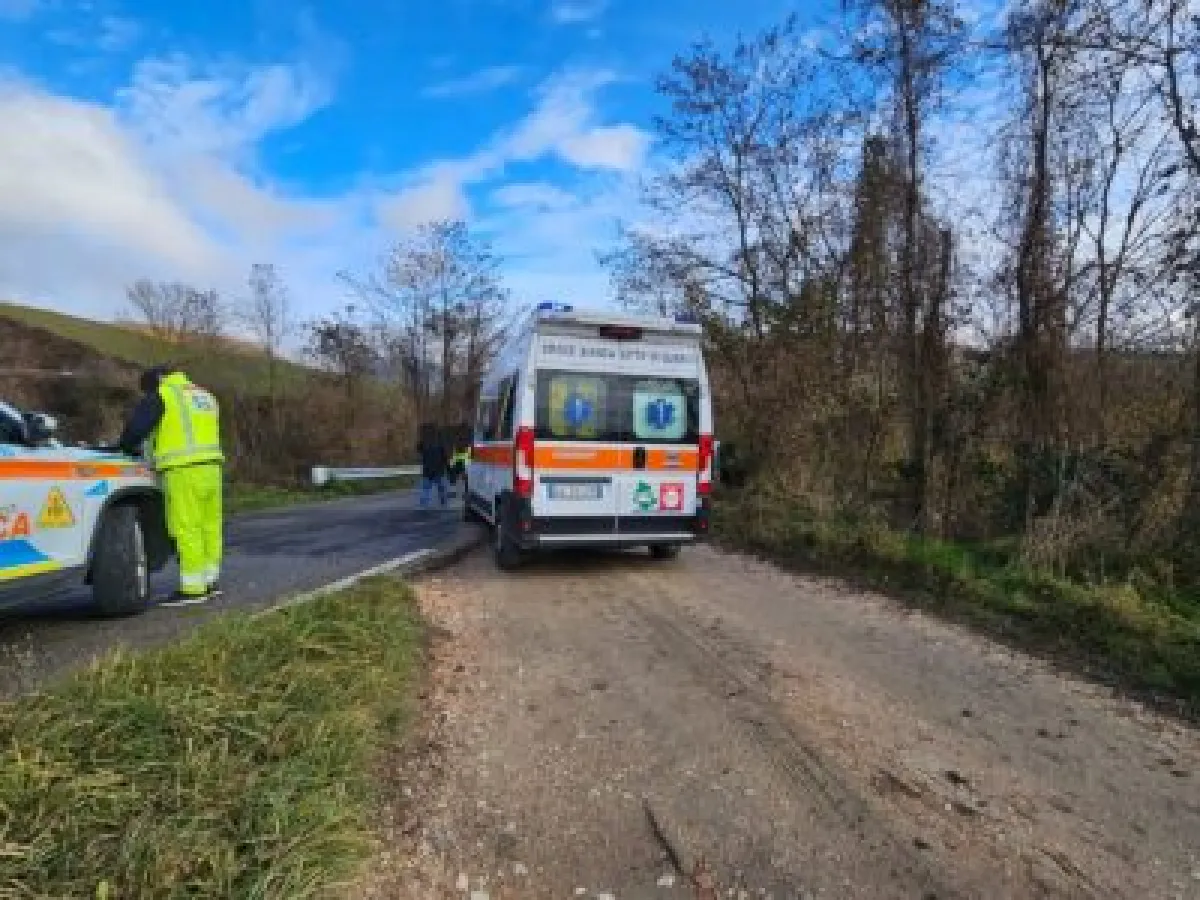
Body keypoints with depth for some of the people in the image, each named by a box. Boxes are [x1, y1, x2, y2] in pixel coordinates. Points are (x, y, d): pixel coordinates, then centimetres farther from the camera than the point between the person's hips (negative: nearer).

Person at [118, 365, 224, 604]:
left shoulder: (160, 396, 2)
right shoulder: (204, 396, 25)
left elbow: (136, 428, -5)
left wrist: (128, 449, 14)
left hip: (183, 470, -8)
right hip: (211, 466, 8)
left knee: (186, 528, -5)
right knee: (209, 524, 13)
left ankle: (193, 587, -3)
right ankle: (211, 580, 22)